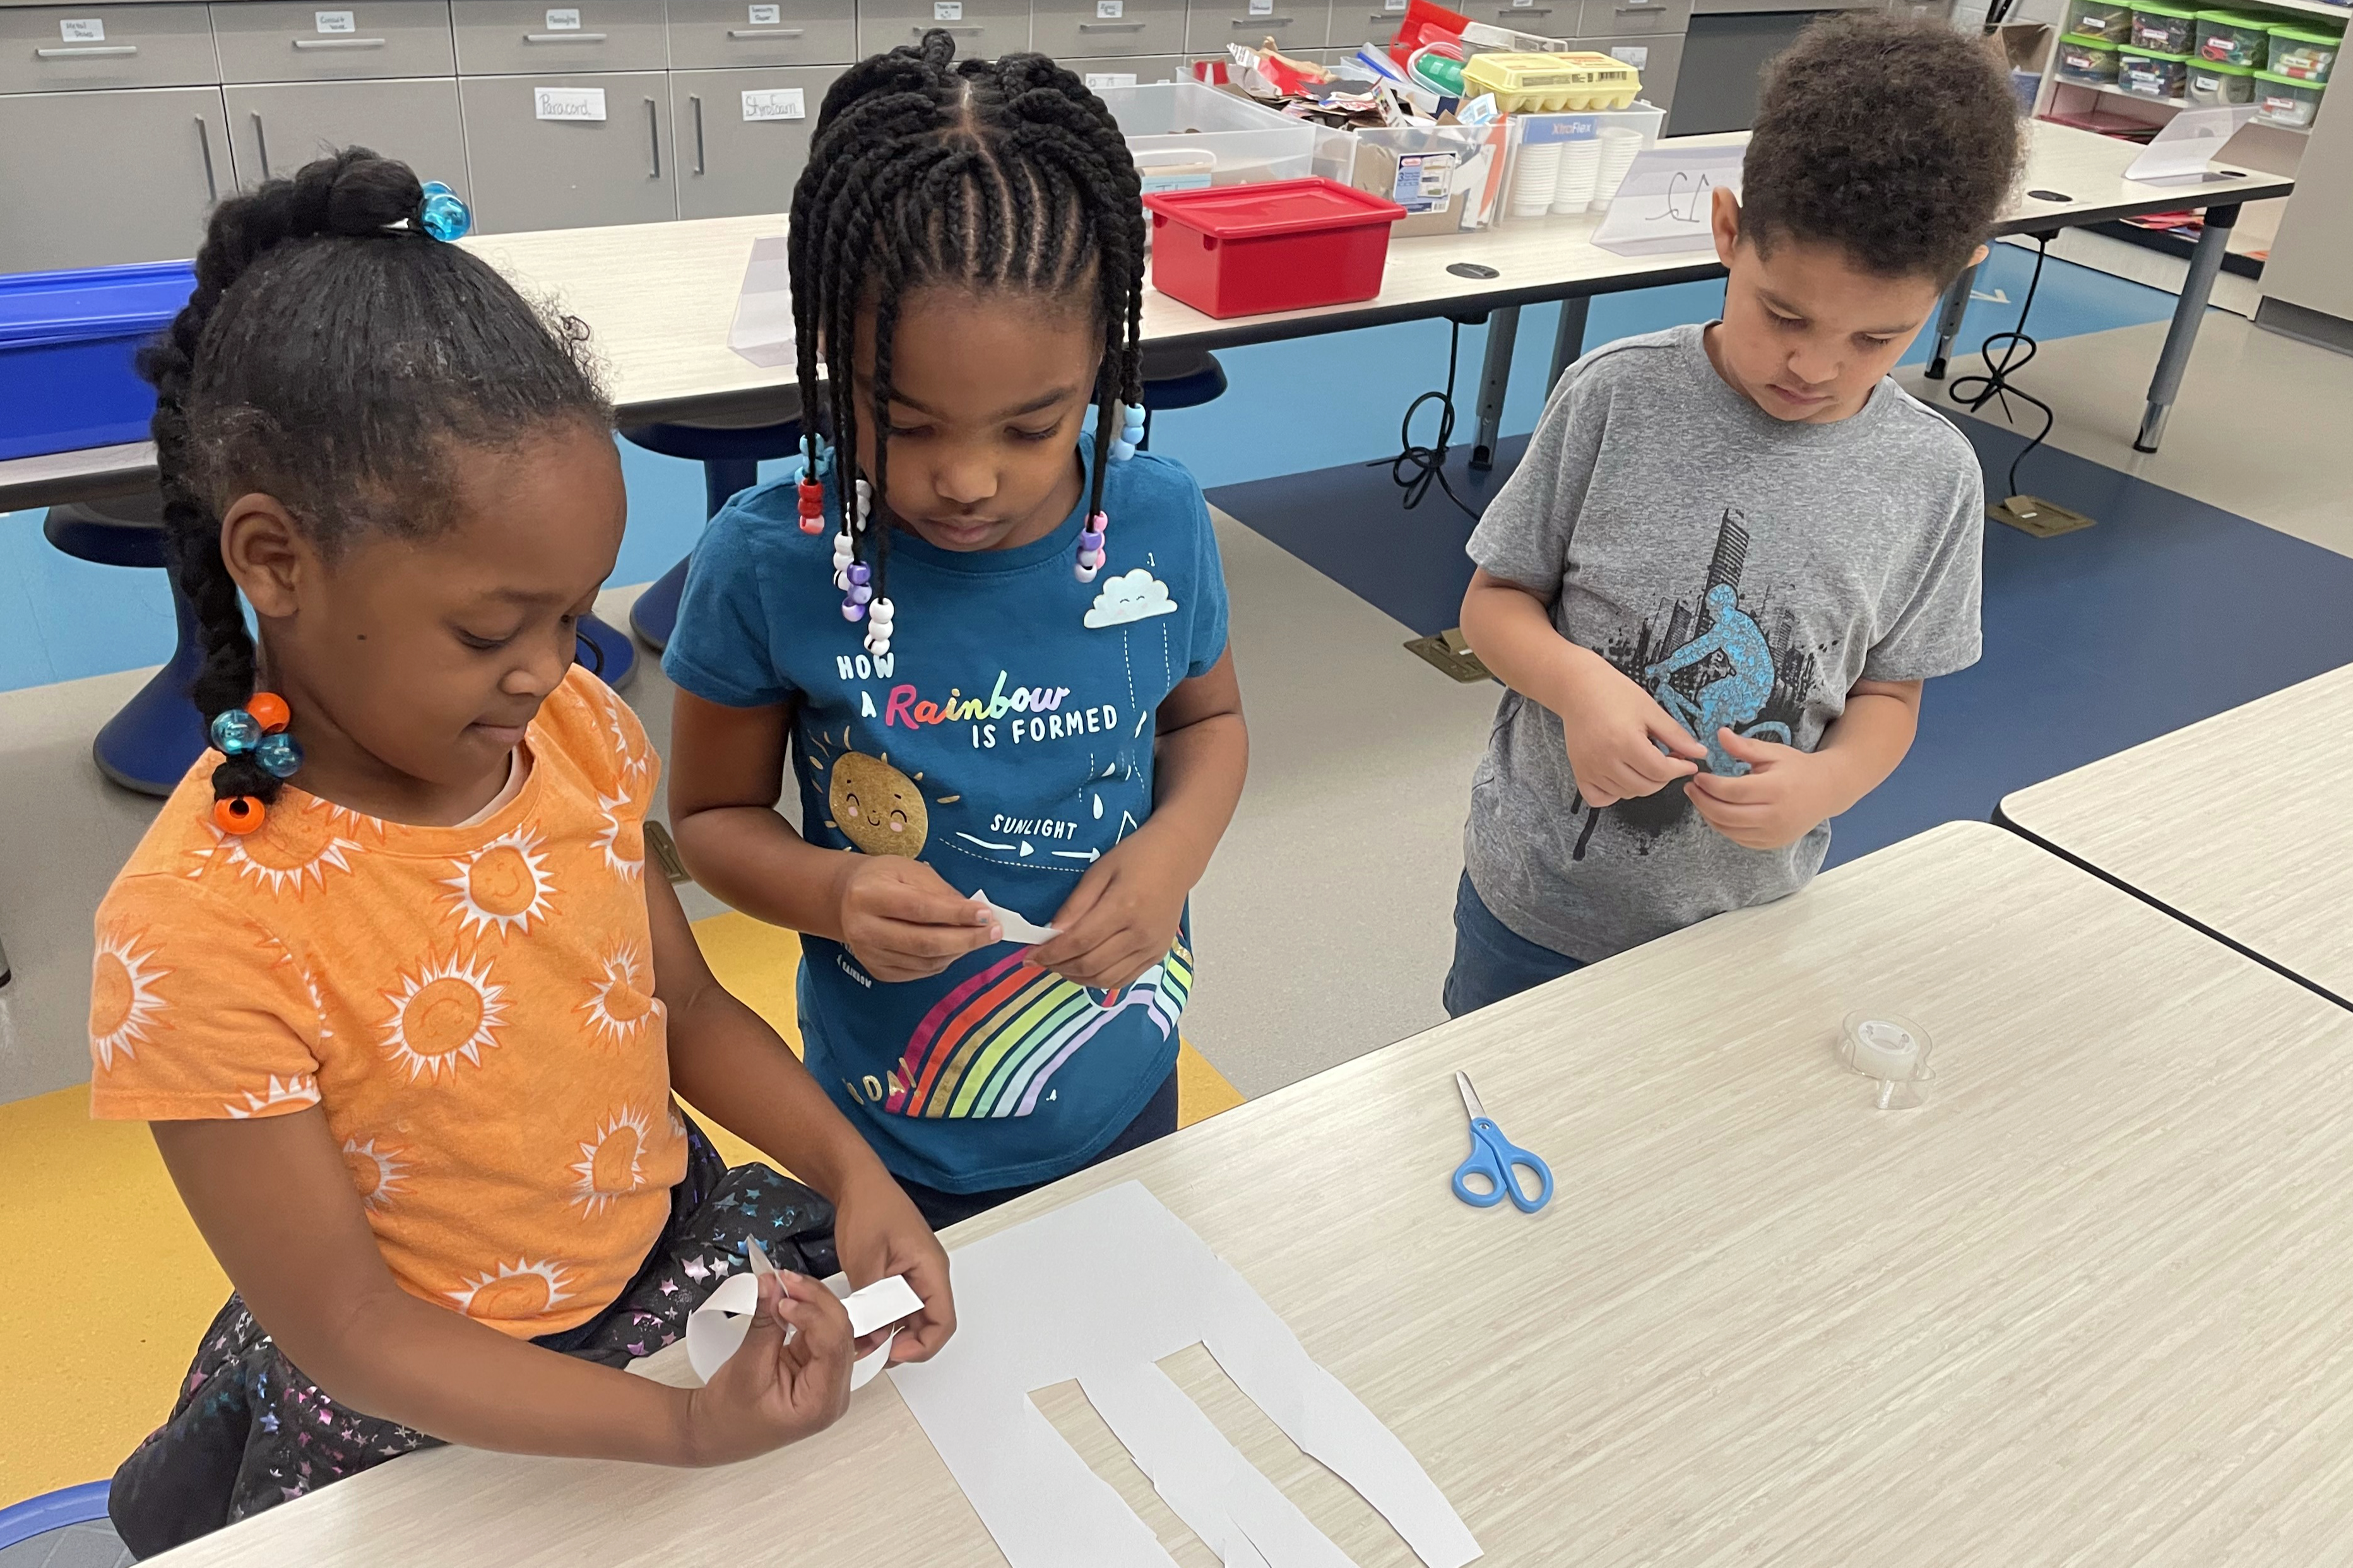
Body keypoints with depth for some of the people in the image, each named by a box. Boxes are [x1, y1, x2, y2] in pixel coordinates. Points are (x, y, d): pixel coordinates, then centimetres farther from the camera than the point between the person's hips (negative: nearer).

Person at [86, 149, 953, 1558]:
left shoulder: (574, 732, -11)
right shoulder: (202, 928, -27)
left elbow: (688, 1007, 1)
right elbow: (343, 1329, -21)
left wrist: (853, 1168, -14)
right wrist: (684, 1428, -27)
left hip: (674, 1238, 3)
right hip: (427, 1407, -2)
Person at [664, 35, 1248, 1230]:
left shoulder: (1161, 525, -15)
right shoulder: (769, 568, -21)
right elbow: (712, 814, -7)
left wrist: (1175, 846, -16)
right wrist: (832, 892, -27)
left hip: (1126, 1101, 3)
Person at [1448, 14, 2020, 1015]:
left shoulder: (1933, 477, -9)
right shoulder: (1617, 397, -16)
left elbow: (1887, 691, 1)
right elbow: (1494, 600, -7)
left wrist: (1827, 783, -20)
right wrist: (1577, 680, -28)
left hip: (1740, 930, 2)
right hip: (1534, 899, -1)